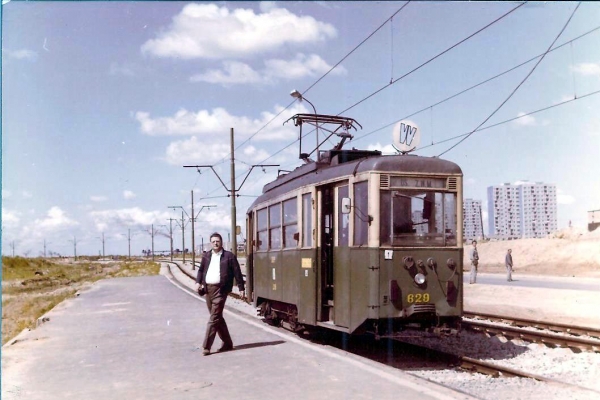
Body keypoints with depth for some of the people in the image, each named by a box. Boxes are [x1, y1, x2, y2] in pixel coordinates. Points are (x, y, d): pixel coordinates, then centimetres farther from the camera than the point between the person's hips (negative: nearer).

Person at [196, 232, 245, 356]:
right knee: (217, 318, 11)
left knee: (214, 318, -9)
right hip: (208, 289, 6)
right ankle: (227, 343, 22)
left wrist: (241, 288, -4)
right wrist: (198, 282, 2)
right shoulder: (206, 256, 14)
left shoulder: (229, 256, -1)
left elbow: (237, 273, -1)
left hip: (220, 290, -6)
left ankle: (206, 346, -9)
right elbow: (201, 270, 19)